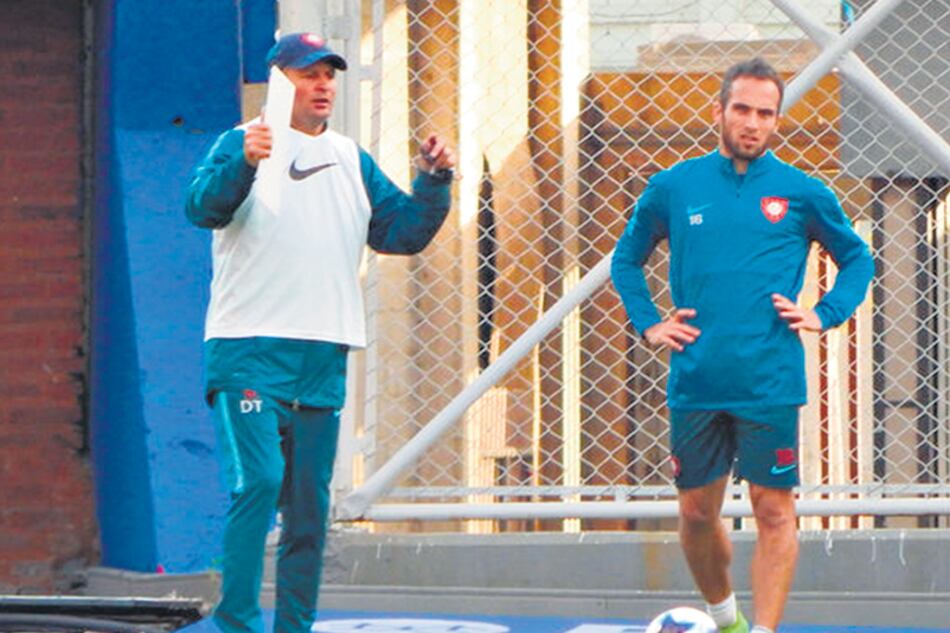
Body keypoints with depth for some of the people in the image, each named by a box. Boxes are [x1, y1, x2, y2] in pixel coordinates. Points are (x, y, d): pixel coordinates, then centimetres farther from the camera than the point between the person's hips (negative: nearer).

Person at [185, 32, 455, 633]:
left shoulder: (352, 160, 17)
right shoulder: (242, 144, 0)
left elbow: (404, 233, 17)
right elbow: (203, 207, -18)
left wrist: (434, 182, 0)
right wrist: (244, 163, -37)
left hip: (325, 358, 6)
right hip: (250, 351, -6)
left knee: (311, 503, 6)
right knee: (260, 481, -18)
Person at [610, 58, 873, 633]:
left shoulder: (801, 192, 2)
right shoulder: (675, 187, 6)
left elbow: (857, 258, 16)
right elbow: (627, 259, 20)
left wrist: (825, 315, 1)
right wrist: (647, 323, 7)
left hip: (770, 385, -2)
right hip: (696, 385, 2)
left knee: (774, 511, -4)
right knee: (697, 512, 9)